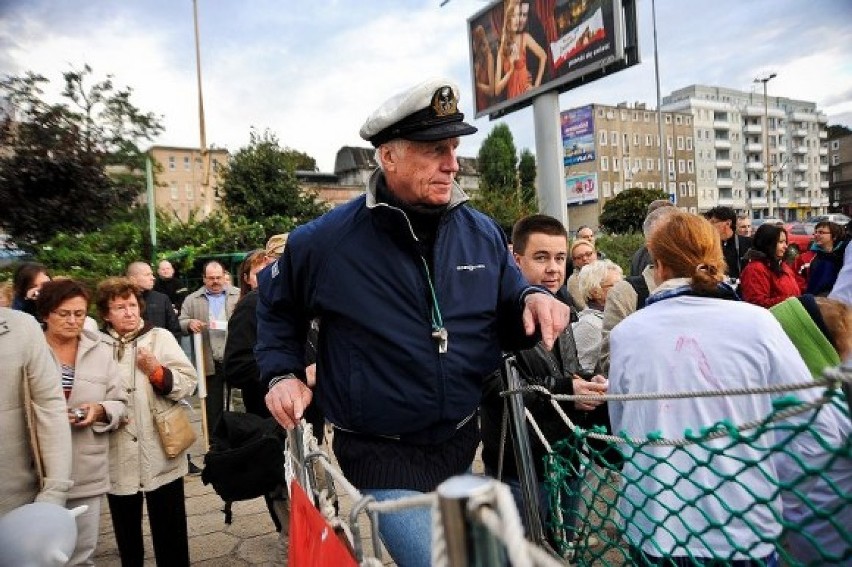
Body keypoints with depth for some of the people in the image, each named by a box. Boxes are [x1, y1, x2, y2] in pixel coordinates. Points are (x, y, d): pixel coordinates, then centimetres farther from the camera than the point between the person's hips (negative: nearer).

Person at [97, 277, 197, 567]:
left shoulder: (160, 337, 0)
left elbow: (188, 382, -5)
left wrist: (157, 371, -19)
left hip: (160, 456, -1)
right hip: (118, 459, 2)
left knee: (170, 532, 10)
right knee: (126, 531, 20)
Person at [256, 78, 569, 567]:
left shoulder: (484, 234, -3)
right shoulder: (326, 241, -12)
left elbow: (507, 323, 8)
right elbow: (277, 306, 8)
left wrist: (532, 299, -13)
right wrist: (282, 373, -2)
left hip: (464, 445, 5)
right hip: (382, 456, -4)